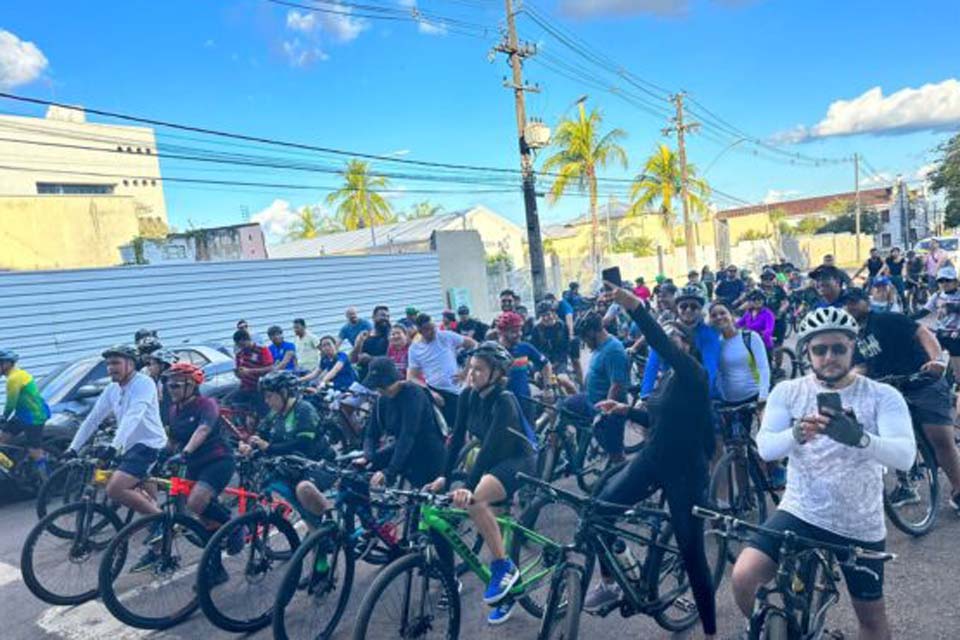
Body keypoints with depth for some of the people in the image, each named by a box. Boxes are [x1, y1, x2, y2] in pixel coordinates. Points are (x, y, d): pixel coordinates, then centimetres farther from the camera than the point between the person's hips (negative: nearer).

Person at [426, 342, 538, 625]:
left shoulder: (504, 400, -26)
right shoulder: (468, 396, -6)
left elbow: (490, 445, -34)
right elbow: (457, 437, -4)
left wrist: (468, 487, -40)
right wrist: (444, 476, -11)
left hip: (519, 461, -8)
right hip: (493, 461, 8)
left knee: (476, 499, -32)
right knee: (489, 514, 11)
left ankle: (504, 567, -14)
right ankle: (504, 593, 31)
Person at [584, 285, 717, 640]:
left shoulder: (693, 373, -15)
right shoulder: (666, 377, 10)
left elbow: (662, 346, -36)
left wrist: (637, 308, -49)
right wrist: (626, 410, 7)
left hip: (685, 470, -7)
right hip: (652, 460, 7)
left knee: (691, 551, 1)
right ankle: (608, 583, 14)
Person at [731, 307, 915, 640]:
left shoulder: (883, 396, -9)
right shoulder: (788, 392, -6)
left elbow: (905, 456, -23)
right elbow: (765, 448, -17)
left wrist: (859, 437, -44)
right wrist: (797, 433, -39)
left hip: (860, 525, 0)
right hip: (799, 512, 0)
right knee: (743, 578, -18)